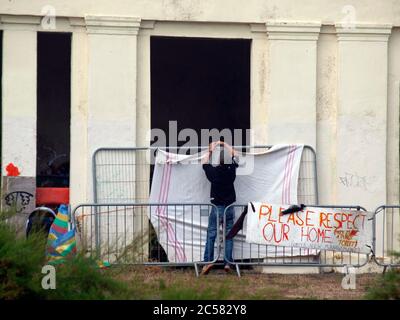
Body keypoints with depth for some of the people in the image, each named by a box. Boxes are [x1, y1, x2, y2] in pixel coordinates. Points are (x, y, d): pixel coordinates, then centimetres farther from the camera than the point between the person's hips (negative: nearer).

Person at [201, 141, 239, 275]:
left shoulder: (213, 171, -10)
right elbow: (235, 155, 14)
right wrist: (225, 144, 23)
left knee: (211, 235, 0)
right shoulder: (232, 170, -4)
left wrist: (211, 151, 22)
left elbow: (205, 162, 11)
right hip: (230, 207, 2)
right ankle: (227, 262, 0)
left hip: (217, 207, -2)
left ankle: (208, 260, -9)